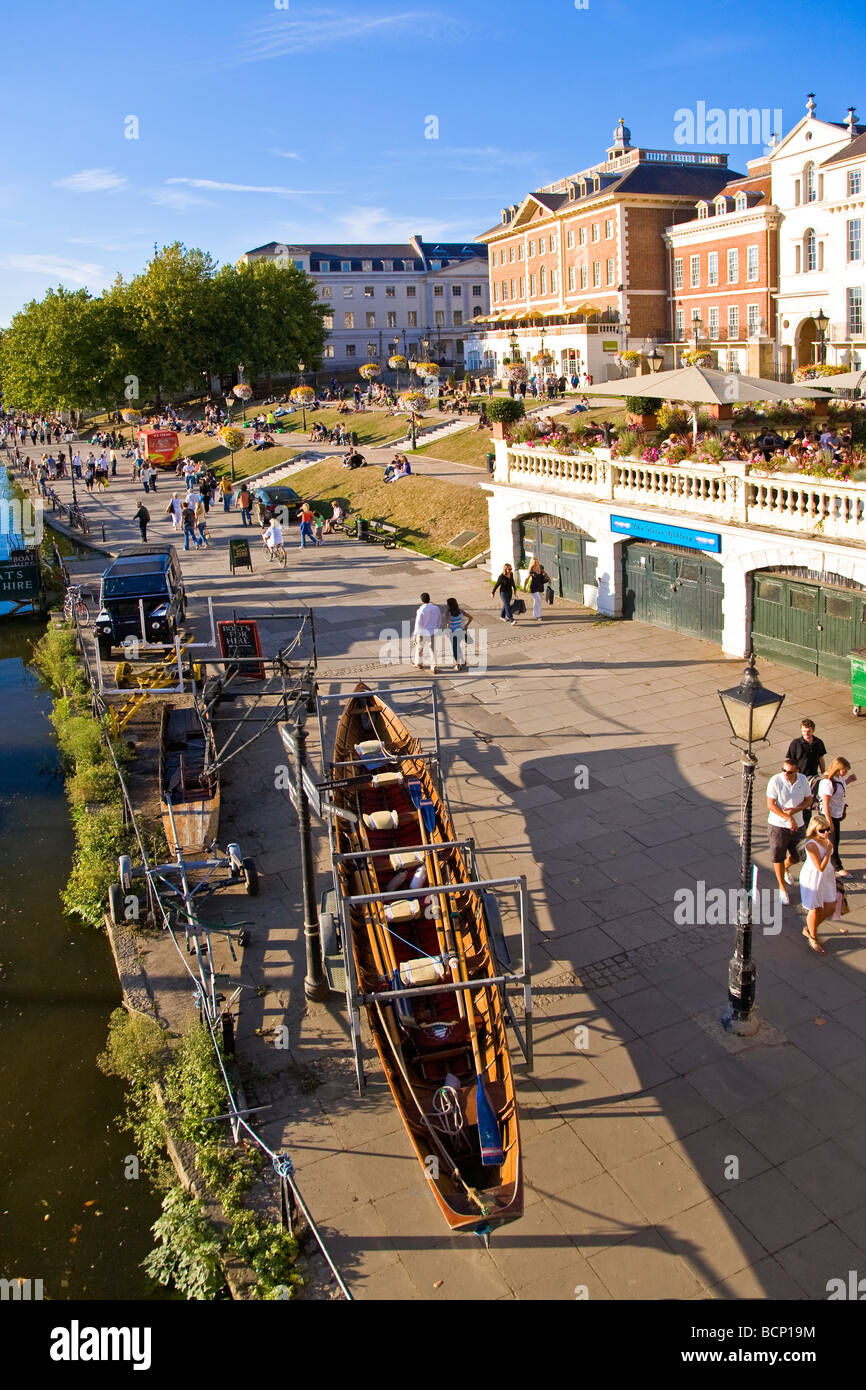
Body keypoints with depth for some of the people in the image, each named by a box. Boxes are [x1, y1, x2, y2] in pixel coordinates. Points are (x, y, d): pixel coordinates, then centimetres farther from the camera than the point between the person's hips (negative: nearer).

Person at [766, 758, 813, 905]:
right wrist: (788, 818, -25)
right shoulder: (775, 781, -19)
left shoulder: (803, 780, -7)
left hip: (797, 825, 4)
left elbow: (808, 800, 2)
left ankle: (785, 868, 51)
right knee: (778, 857, 5)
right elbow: (770, 805, -19)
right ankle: (782, 888, 24)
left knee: (797, 855, 17)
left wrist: (795, 810, -17)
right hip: (778, 825, -4)